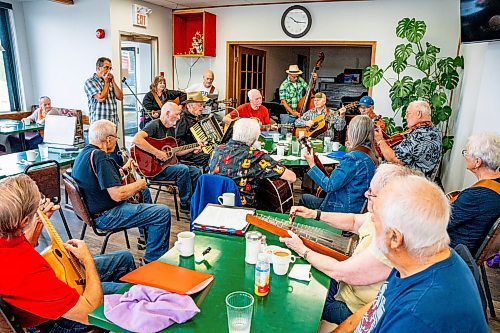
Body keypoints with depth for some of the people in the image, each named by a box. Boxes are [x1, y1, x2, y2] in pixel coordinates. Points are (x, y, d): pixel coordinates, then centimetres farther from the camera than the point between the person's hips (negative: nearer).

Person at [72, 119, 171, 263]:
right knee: (163, 212, -16)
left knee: (144, 192, 29)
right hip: (105, 216, -11)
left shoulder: (84, 153, 8)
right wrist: (139, 184, -13)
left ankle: (146, 237, 41)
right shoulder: (99, 156, -25)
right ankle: (153, 260, -3)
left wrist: (123, 169, 18)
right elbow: (117, 195, -30)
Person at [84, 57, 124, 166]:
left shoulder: (110, 82, 18)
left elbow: (120, 97, 10)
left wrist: (113, 81, 2)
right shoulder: (90, 82, -2)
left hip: (113, 123, 7)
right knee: (116, 154, -11)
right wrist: (106, 82, -2)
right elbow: (101, 98, -15)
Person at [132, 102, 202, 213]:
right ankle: (186, 204, -12)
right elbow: (136, 140, -33)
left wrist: (192, 149, 12)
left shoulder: (172, 129, 14)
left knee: (196, 171, -1)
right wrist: (157, 153, -32)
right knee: (183, 169, -27)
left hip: (167, 164, 9)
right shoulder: (155, 125, -15)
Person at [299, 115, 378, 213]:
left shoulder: (353, 158, -27)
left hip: (344, 210, -9)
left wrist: (312, 164, -14)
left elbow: (329, 186, -23)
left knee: (304, 198, 11)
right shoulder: (370, 155, 2)